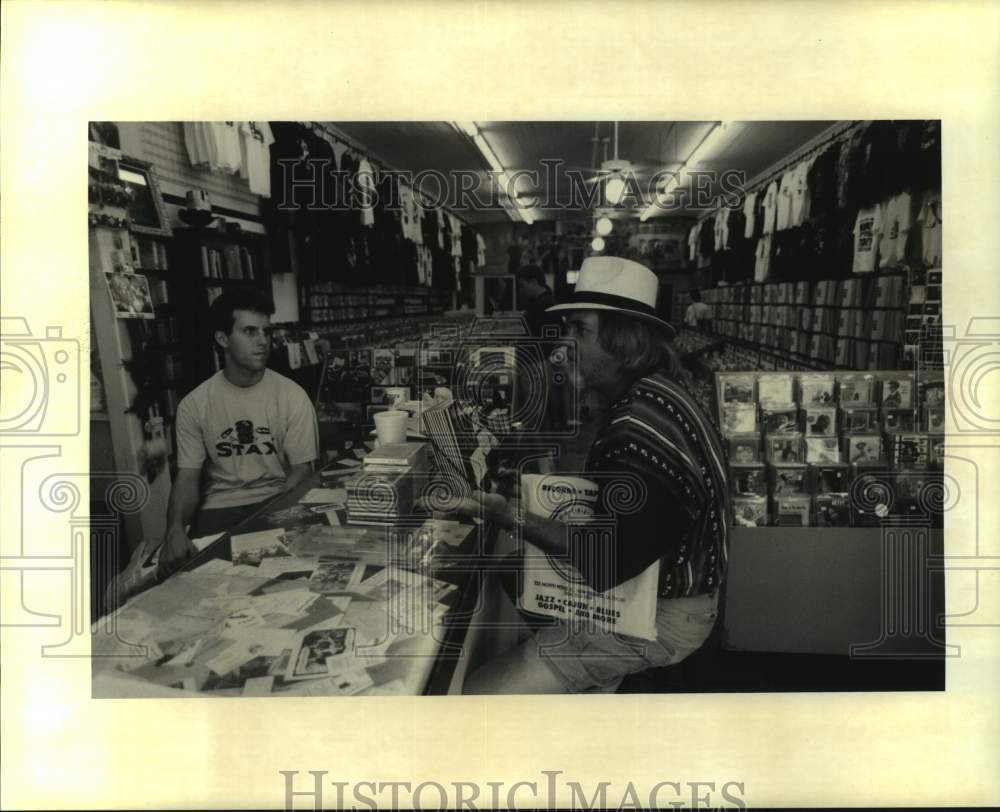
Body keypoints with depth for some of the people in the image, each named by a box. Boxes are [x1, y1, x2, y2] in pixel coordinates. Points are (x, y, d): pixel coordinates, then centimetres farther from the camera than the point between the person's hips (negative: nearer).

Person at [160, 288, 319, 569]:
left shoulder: (292, 396, -4)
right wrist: (176, 527, -22)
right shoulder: (194, 405, -1)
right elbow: (187, 477, -1)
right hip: (220, 506, 1)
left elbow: (301, 469, -4)